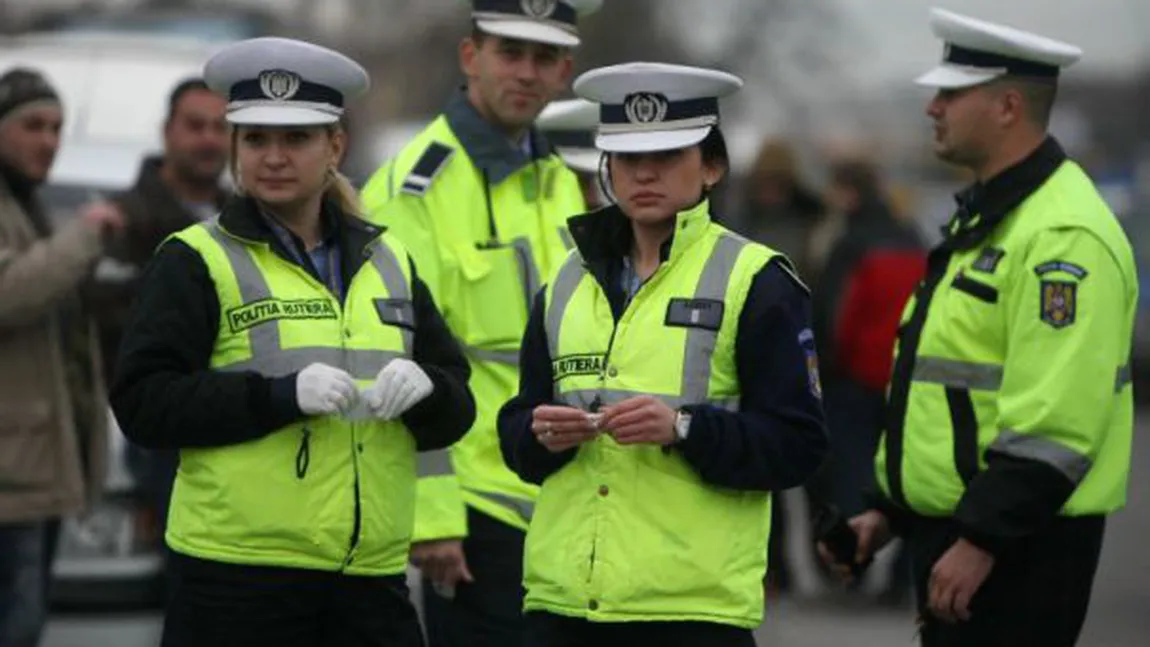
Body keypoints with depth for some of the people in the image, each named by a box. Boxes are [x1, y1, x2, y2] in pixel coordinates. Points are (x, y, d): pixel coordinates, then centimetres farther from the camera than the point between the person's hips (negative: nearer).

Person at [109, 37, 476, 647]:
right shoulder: (194, 263, 1)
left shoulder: (387, 261, 16)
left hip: (371, 575, 5)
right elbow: (141, 401, -10)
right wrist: (283, 395, -20)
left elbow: (456, 412, 15)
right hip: (238, 577, -4)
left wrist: (425, 389, -10)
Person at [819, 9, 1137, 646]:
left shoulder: (1063, 236, -18)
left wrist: (981, 540, -25)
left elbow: (1054, 421, -25)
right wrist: (889, 510, 20)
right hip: (956, 530, 11)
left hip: (1019, 545, -11)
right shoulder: (983, 216, 17)